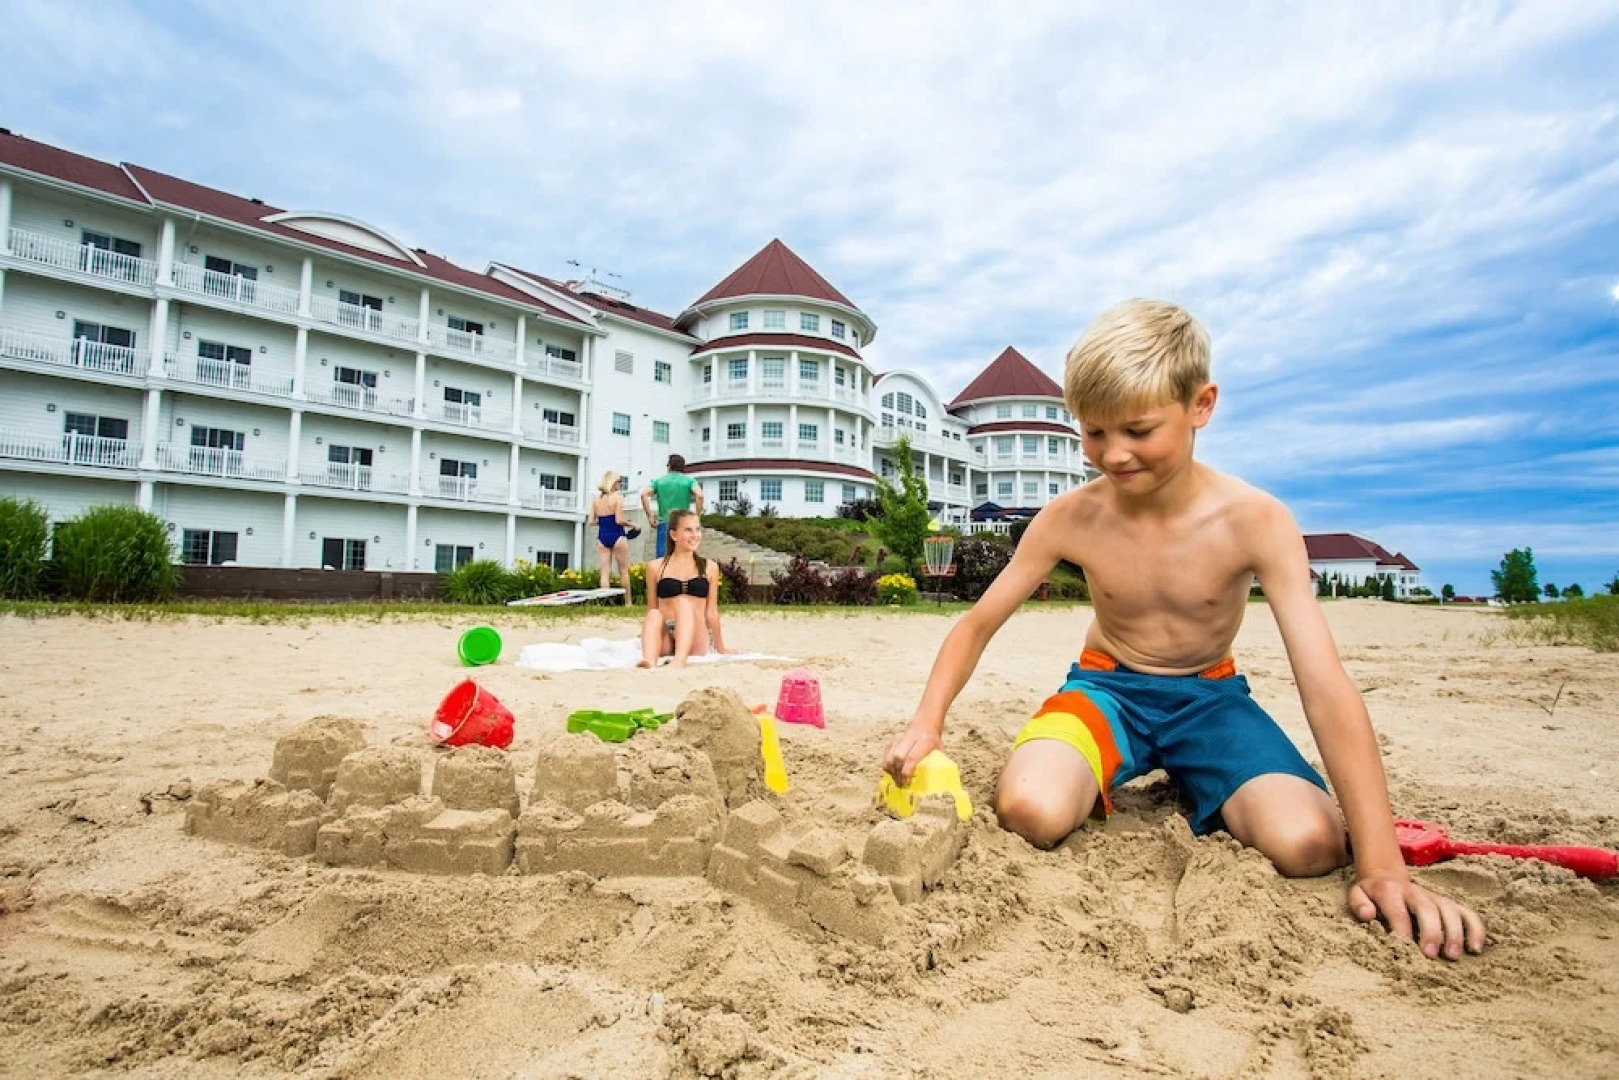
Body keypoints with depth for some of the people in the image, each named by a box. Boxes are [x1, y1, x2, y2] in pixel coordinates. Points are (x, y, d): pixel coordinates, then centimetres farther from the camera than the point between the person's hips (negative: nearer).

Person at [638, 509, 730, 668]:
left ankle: (680, 659, -49)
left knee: (684, 602, -26)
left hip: (695, 645, 0)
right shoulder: (656, 567, 9)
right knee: (654, 615, -29)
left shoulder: (709, 567, 11)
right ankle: (649, 662, -52)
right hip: (665, 642, 0)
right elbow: (652, 609, 15)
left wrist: (720, 649, 19)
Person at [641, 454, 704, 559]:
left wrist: (650, 516, -3)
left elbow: (644, 494, -6)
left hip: (664, 524, 1)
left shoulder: (659, 480, 8)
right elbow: (699, 495, -15)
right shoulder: (689, 480, 3)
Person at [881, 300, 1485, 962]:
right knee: (1030, 813, -30)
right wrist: (928, 723, -21)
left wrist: (1381, 861, -30)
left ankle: (1180, 784, 9)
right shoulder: (1070, 519, -16)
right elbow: (976, 625, -7)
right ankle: (1099, 781, 9)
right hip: (1106, 686, 0)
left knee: (1309, 846, -26)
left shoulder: (1254, 521, -19)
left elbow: (1325, 686, -24)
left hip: (1210, 696, 1)